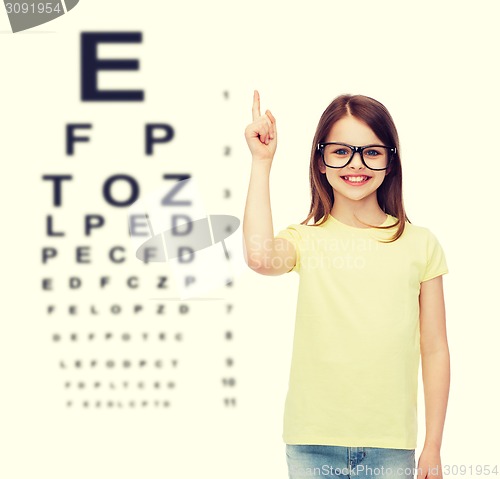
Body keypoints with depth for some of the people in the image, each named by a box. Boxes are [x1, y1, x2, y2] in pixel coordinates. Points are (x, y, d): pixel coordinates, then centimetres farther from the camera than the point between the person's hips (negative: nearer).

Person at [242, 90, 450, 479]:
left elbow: (435, 350, 6)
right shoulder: (306, 239, 1)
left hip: (391, 446, 0)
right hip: (313, 444, 0)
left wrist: (433, 447, 5)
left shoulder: (420, 244, 3)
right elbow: (260, 257, -24)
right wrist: (262, 162, -16)